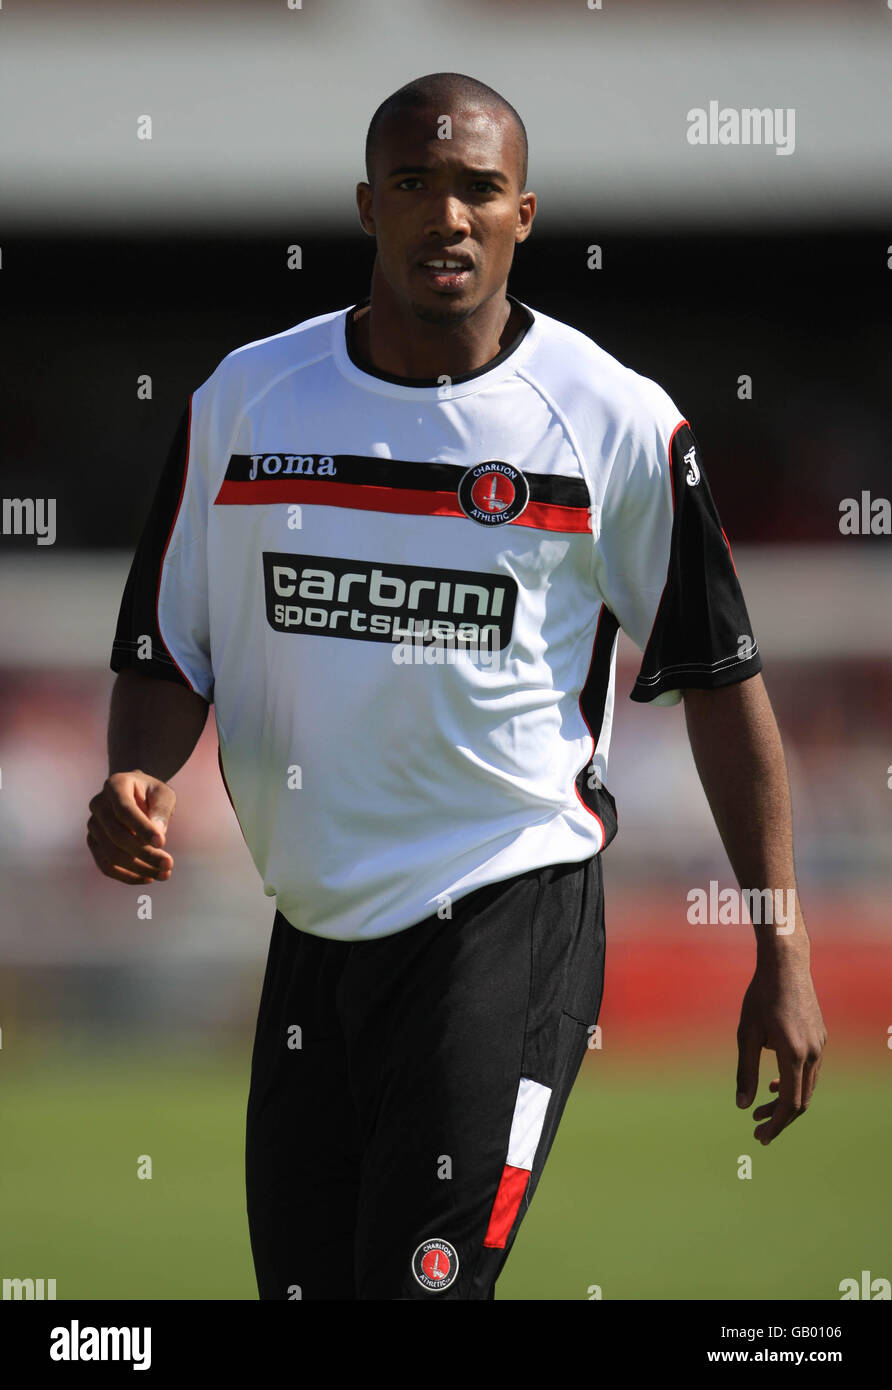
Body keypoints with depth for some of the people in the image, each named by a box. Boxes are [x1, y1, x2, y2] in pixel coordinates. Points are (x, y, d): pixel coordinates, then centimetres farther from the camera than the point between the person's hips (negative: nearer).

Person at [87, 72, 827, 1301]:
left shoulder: (620, 424, -4)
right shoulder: (245, 400, 5)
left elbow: (718, 678, 2)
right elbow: (169, 651, 12)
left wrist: (782, 953, 0)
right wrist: (135, 782, -11)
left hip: (510, 918, -4)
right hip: (314, 917, 4)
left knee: (424, 1283, -19)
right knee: (303, 1282, 7)